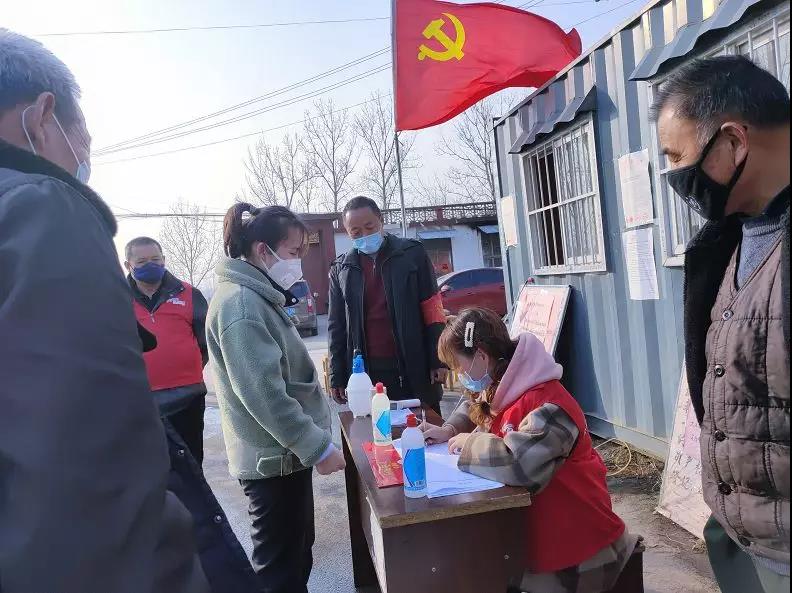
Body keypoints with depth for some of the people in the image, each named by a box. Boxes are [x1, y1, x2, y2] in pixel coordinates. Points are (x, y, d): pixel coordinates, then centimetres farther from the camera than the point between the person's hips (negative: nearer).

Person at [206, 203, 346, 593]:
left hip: (286, 452, 10)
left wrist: (311, 443, 19)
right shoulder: (240, 304, -20)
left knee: (297, 553, 21)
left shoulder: (257, 298, 12)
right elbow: (264, 393, -26)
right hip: (274, 457, -10)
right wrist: (318, 446, -21)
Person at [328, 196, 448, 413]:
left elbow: (433, 309, 1)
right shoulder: (341, 270, 8)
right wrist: (337, 377, 7)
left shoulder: (412, 253, 2)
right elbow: (336, 326, 11)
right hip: (367, 373, 1)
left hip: (415, 370, -1)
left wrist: (438, 361, -4)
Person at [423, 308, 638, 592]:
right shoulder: (501, 391, 1)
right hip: (530, 527, 8)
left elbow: (517, 463, -43)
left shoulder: (547, 404, -28)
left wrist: (470, 444, -25)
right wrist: (450, 431, 2)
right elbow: (473, 409, 23)